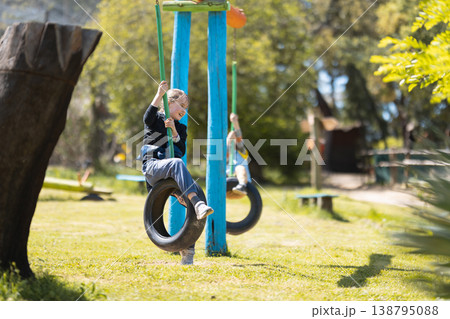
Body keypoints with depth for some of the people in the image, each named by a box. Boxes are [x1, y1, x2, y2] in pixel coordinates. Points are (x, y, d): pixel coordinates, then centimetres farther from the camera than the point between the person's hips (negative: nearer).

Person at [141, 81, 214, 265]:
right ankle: (197, 204, -53)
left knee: (196, 190, -15)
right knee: (177, 163, -37)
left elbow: (181, 151, 9)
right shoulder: (157, 119, 12)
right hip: (152, 165, -5)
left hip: (171, 173, 5)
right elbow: (148, 118, -15)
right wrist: (159, 95, -21)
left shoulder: (180, 128, 25)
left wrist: (174, 132, -4)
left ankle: (187, 250, -11)